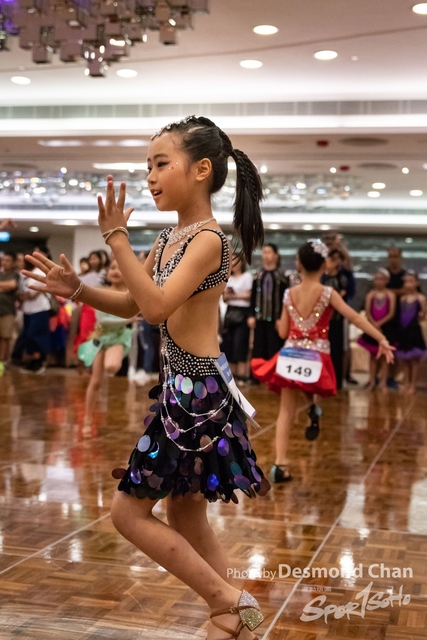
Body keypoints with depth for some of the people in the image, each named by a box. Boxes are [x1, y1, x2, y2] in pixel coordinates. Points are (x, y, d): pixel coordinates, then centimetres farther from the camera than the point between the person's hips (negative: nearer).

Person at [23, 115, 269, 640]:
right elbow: (133, 305, 18)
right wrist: (77, 290, 3)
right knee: (184, 513, 17)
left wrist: (117, 238, -25)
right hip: (179, 387, 9)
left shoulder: (208, 238, -16)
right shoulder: (169, 240, 10)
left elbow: (157, 306, -26)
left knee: (128, 510, -2)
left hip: (198, 391, -9)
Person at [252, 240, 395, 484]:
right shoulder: (328, 293, -7)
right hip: (316, 360, -2)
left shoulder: (289, 294, 1)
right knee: (310, 391, 34)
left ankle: (281, 463, -2)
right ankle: (313, 408, 3)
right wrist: (382, 339, -10)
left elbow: (283, 332, 6)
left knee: (286, 412, 4)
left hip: (290, 357, 2)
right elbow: (356, 318, -12)